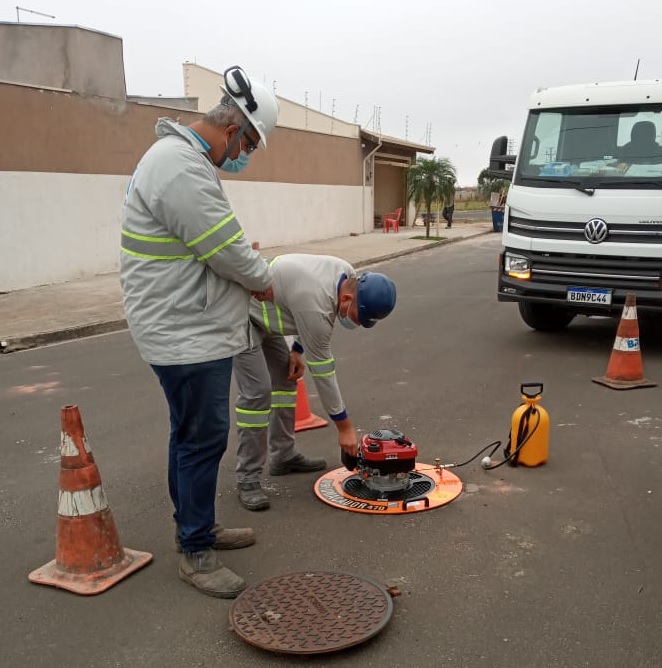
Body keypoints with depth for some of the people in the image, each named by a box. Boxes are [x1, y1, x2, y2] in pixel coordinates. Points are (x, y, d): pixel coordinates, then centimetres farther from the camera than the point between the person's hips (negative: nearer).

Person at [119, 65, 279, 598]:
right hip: (187, 334, -11)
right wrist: (264, 280, -2)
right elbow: (229, 252, -20)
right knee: (203, 439, -2)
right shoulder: (183, 170, -23)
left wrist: (251, 278, 10)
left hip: (193, 327, 11)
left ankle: (197, 527, 34)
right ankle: (196, 553, 13)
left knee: (193, 435, 19)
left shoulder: (185, 157, 14)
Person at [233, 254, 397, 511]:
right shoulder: (316, 306, -34)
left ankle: (283, 456, 21)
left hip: (264, 312, 10)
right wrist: (344, 426, -18)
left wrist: (297, 350, 4)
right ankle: (248, 478, -8)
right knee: (257, 391, -17)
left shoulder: (349, 276, -9)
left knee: (285, 378, 11)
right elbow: (322, 369, -26)